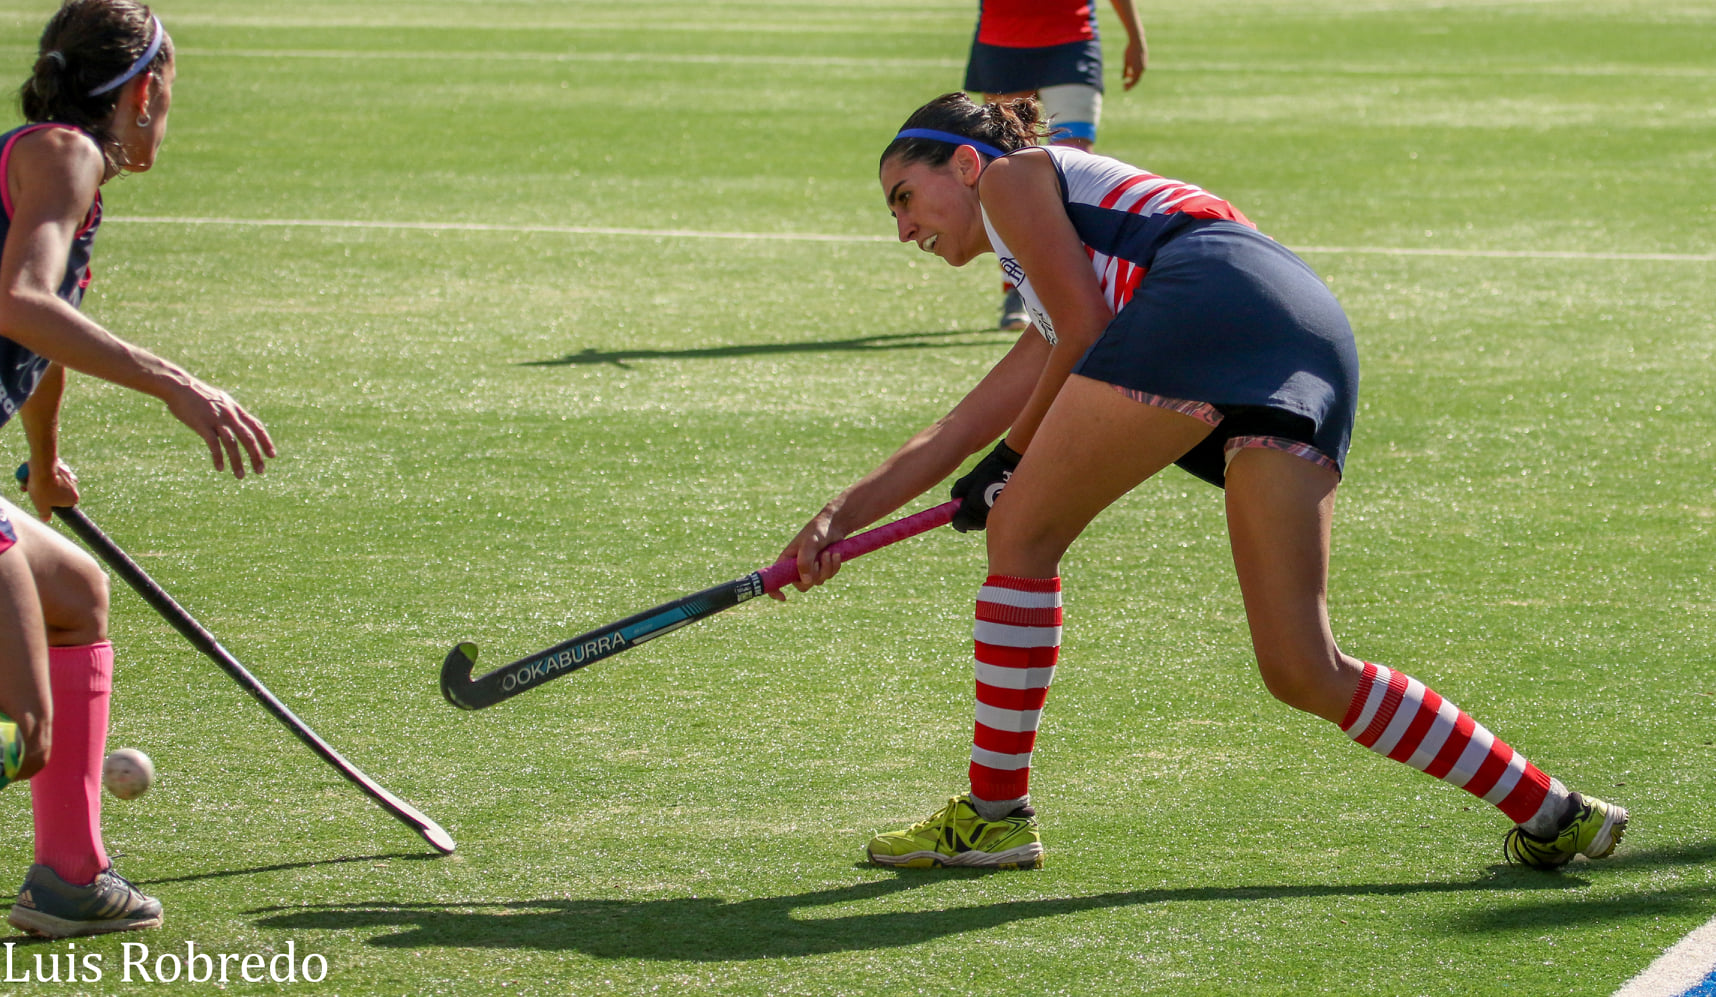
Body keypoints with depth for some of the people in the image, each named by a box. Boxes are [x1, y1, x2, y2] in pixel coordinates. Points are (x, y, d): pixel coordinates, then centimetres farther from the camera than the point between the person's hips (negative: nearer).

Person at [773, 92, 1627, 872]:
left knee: (1022, 537, 8)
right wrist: (839, 516, 38)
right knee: (1302, 672, 5)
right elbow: (953, 437, 42)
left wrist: (1012, 456, 19)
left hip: (1210, 296, -8)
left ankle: (995, 812, 11)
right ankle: (1548, 811, 3)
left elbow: (1085, 328, 8)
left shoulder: (1012, 174, 20)